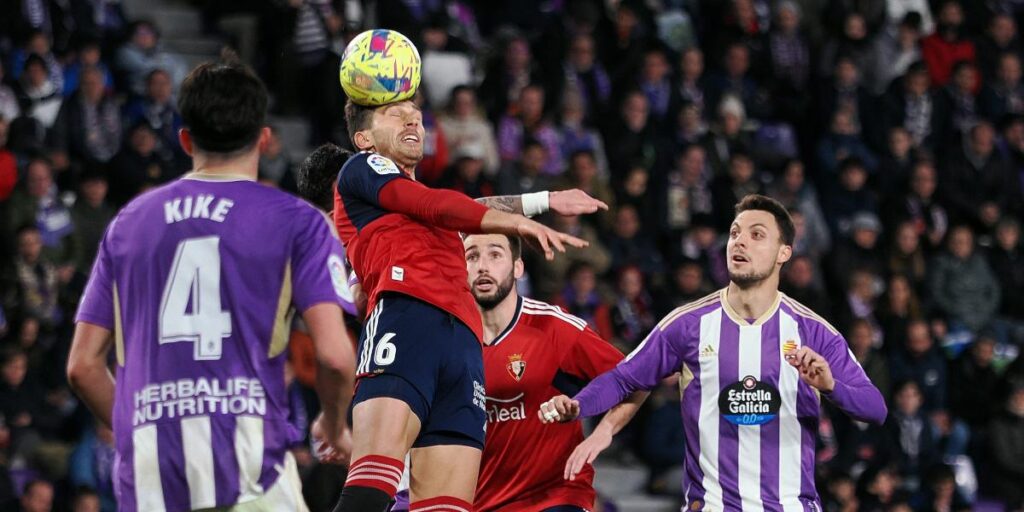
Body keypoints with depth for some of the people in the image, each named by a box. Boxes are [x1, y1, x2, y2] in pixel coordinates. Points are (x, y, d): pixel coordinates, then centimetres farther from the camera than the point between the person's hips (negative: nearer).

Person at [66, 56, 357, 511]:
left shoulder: (128, 222, 17)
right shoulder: (296, 221, 6)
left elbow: (82, 365, 16)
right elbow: (335, 356, -4)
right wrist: (334, 425, 15)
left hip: (148, 474, 4)